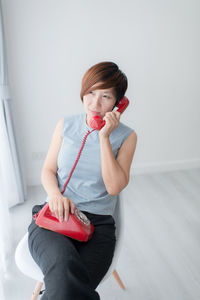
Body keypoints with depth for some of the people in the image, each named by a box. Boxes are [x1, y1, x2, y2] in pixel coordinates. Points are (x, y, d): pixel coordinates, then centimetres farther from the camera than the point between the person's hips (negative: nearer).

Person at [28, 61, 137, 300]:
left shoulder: (125, 136, 3)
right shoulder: (66, 125, 9)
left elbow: (114, 187, -7)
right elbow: (48, 169, 11)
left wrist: (104, 137, -11)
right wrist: (55, 193, -11)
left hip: (98, 223, 0)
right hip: (55, 215, 1)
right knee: (64, 267, -35)